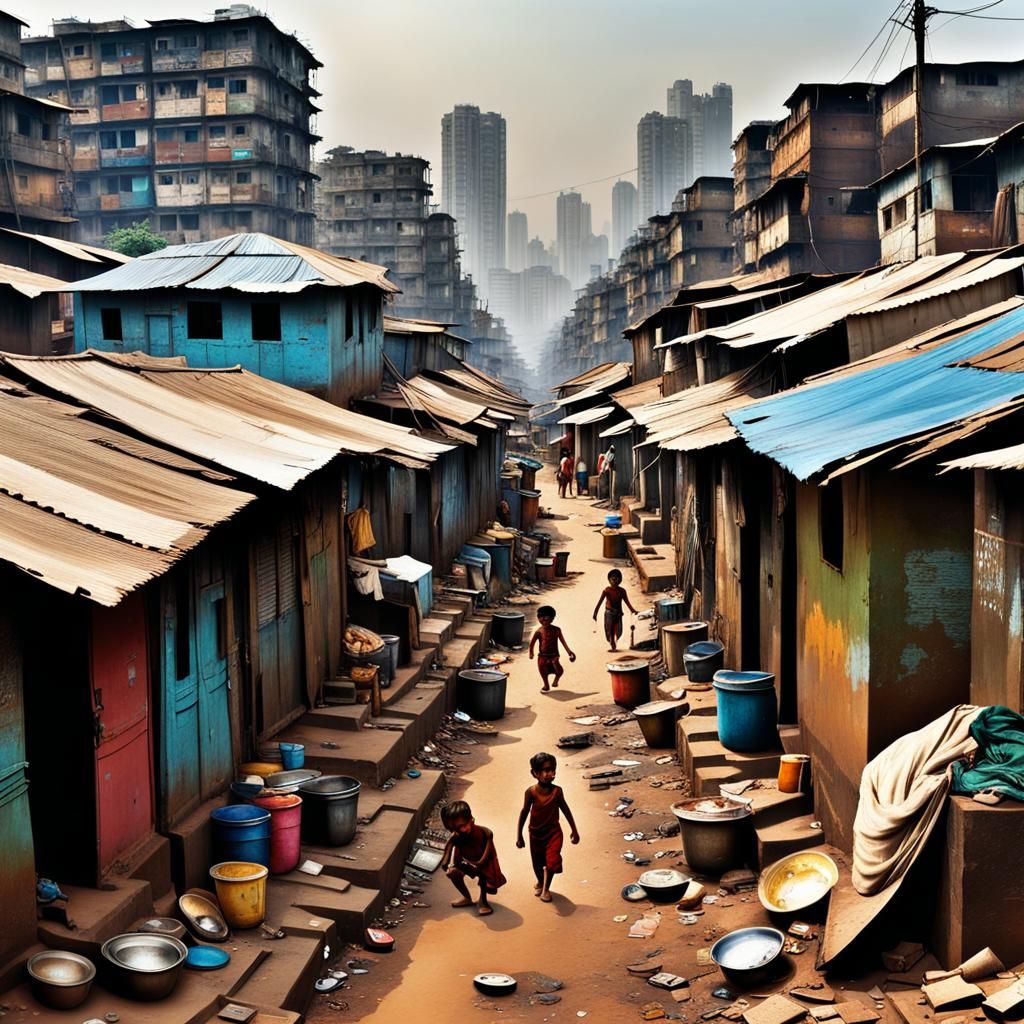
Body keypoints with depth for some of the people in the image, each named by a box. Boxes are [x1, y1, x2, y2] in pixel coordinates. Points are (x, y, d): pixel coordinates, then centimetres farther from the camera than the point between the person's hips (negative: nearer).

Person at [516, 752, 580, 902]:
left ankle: (546, 888, 12)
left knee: (552, 860, -12)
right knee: (537, 862, 16)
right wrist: (519, 835, -5)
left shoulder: (557, 791, -14)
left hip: (553, 832, 0)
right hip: (536, 833, 0)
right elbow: (524, 812, -8)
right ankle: (540, 882, 47)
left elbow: (565, 810, -1)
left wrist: (574, 830, 5)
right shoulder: (531, 792, -18)